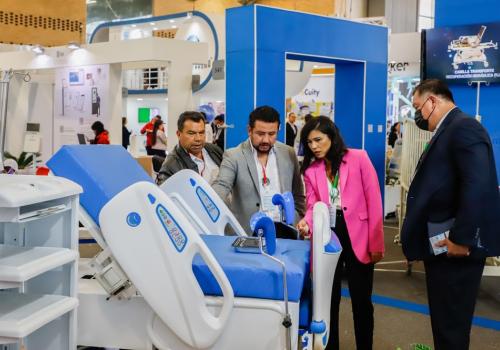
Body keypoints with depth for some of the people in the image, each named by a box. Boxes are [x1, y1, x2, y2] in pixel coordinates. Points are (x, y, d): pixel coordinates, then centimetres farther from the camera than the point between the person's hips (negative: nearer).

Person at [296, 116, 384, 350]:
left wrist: (376, 243, -10)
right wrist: (306, 222, -25)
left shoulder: (358, 158, -4)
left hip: (357, 238, -3)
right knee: (328, 299, 12)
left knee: (361, 301, 8)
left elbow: (374, 201, -6)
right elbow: (313, 205, -1)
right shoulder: (310, 170, 7)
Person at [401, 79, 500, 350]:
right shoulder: (448, 131, 17)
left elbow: (478, 186, -26)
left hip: (454, 246, -10)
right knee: (444, 320, 20)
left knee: (451, 324, 2)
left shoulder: (464, 127, -15)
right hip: (442, 245, 10)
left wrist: (461, 238, -24)